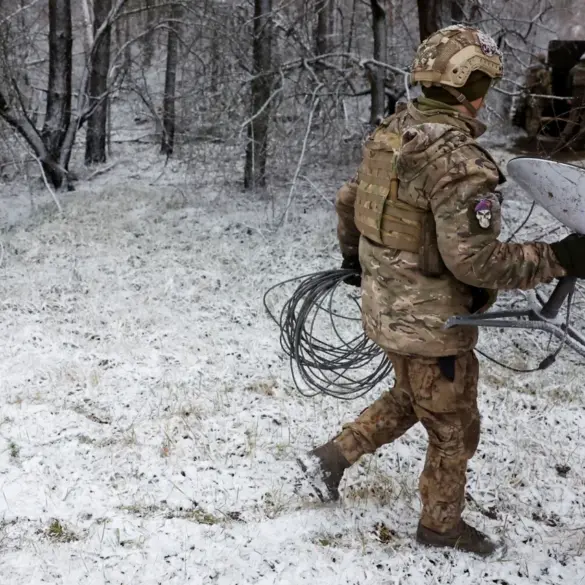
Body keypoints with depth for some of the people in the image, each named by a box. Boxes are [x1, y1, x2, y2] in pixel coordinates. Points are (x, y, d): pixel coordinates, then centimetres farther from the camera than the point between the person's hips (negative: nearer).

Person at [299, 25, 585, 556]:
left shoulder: (393, 131, 1)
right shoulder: (461, 160, -27)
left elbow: (348, 199, 14)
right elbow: (472, 259, -30)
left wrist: (353, 254, 31)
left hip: (386, 306, 8)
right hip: (433, 322, -8)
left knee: (410, 400, 30)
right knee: (455, 429, 14)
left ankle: (331, 458, 30)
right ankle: (441, 522, 32)